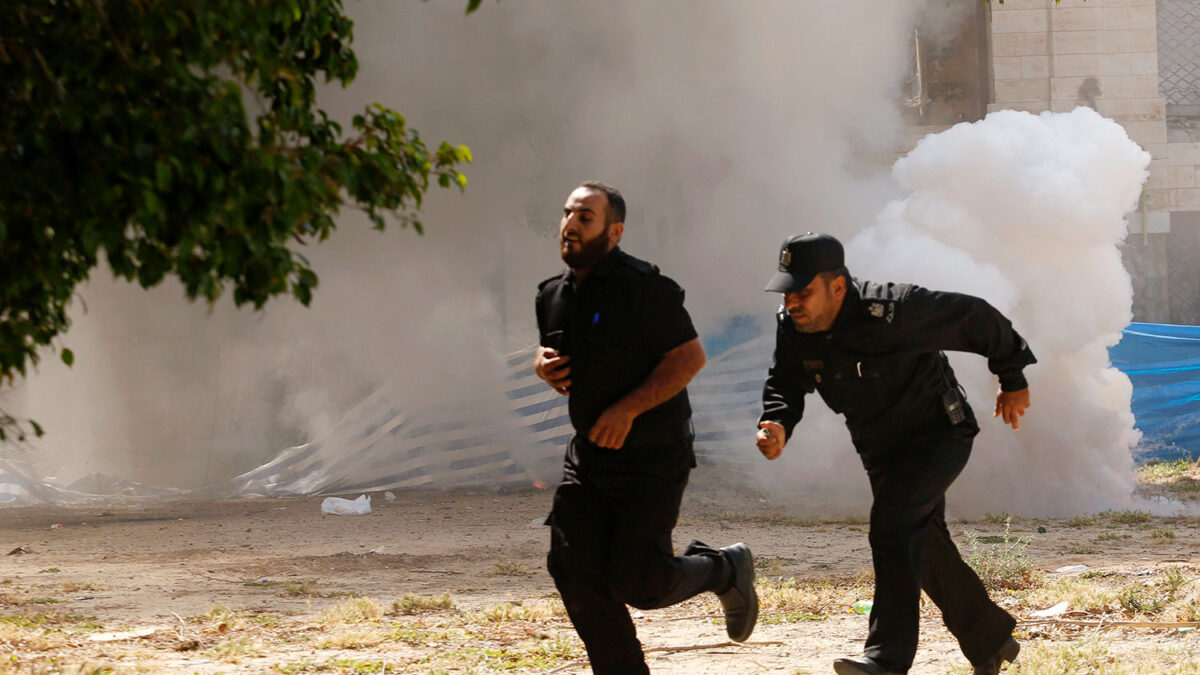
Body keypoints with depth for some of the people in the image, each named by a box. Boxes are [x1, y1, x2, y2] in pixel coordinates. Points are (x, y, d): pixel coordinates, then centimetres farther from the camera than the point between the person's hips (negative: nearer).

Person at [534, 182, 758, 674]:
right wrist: (544, 367, -3)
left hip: (654, 459, -7)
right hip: (589, 454, 7)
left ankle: (725, 571, 19)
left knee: (637, 581, -12)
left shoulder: (640, 286, -16)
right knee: (573, 567, -4)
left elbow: (690, 356, -17)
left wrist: (628, 408, -23)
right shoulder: (553, 295, 7)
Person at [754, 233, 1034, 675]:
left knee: (892, 522, -27)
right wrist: (776, 425, -26)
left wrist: (1013, 381, -5)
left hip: (938, 434, -7)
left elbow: (977, 319, -19)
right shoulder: (792, 327, -13)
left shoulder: (893, 313, -31)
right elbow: (784, 385, -1)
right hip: (881, 451, 7)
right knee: (925, 550, 15)